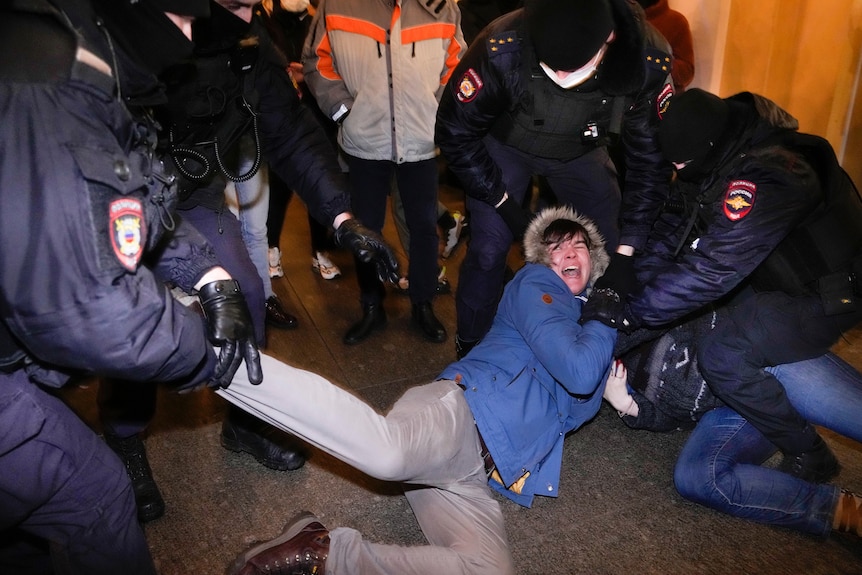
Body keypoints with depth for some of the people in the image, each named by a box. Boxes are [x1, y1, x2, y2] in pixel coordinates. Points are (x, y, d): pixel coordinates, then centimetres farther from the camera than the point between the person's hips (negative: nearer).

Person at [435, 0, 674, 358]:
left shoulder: (649, 61, -32)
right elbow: (455, 134, -22)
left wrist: (627, 252, -20)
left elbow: (651, 159, -19)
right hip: (506, 145, -2)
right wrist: (503, 204, -20)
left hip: (581, 151, 2)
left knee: (607, 248, 2)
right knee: (488, 250, -8)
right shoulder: (501, 50, -37)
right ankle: (470, 348, 15)